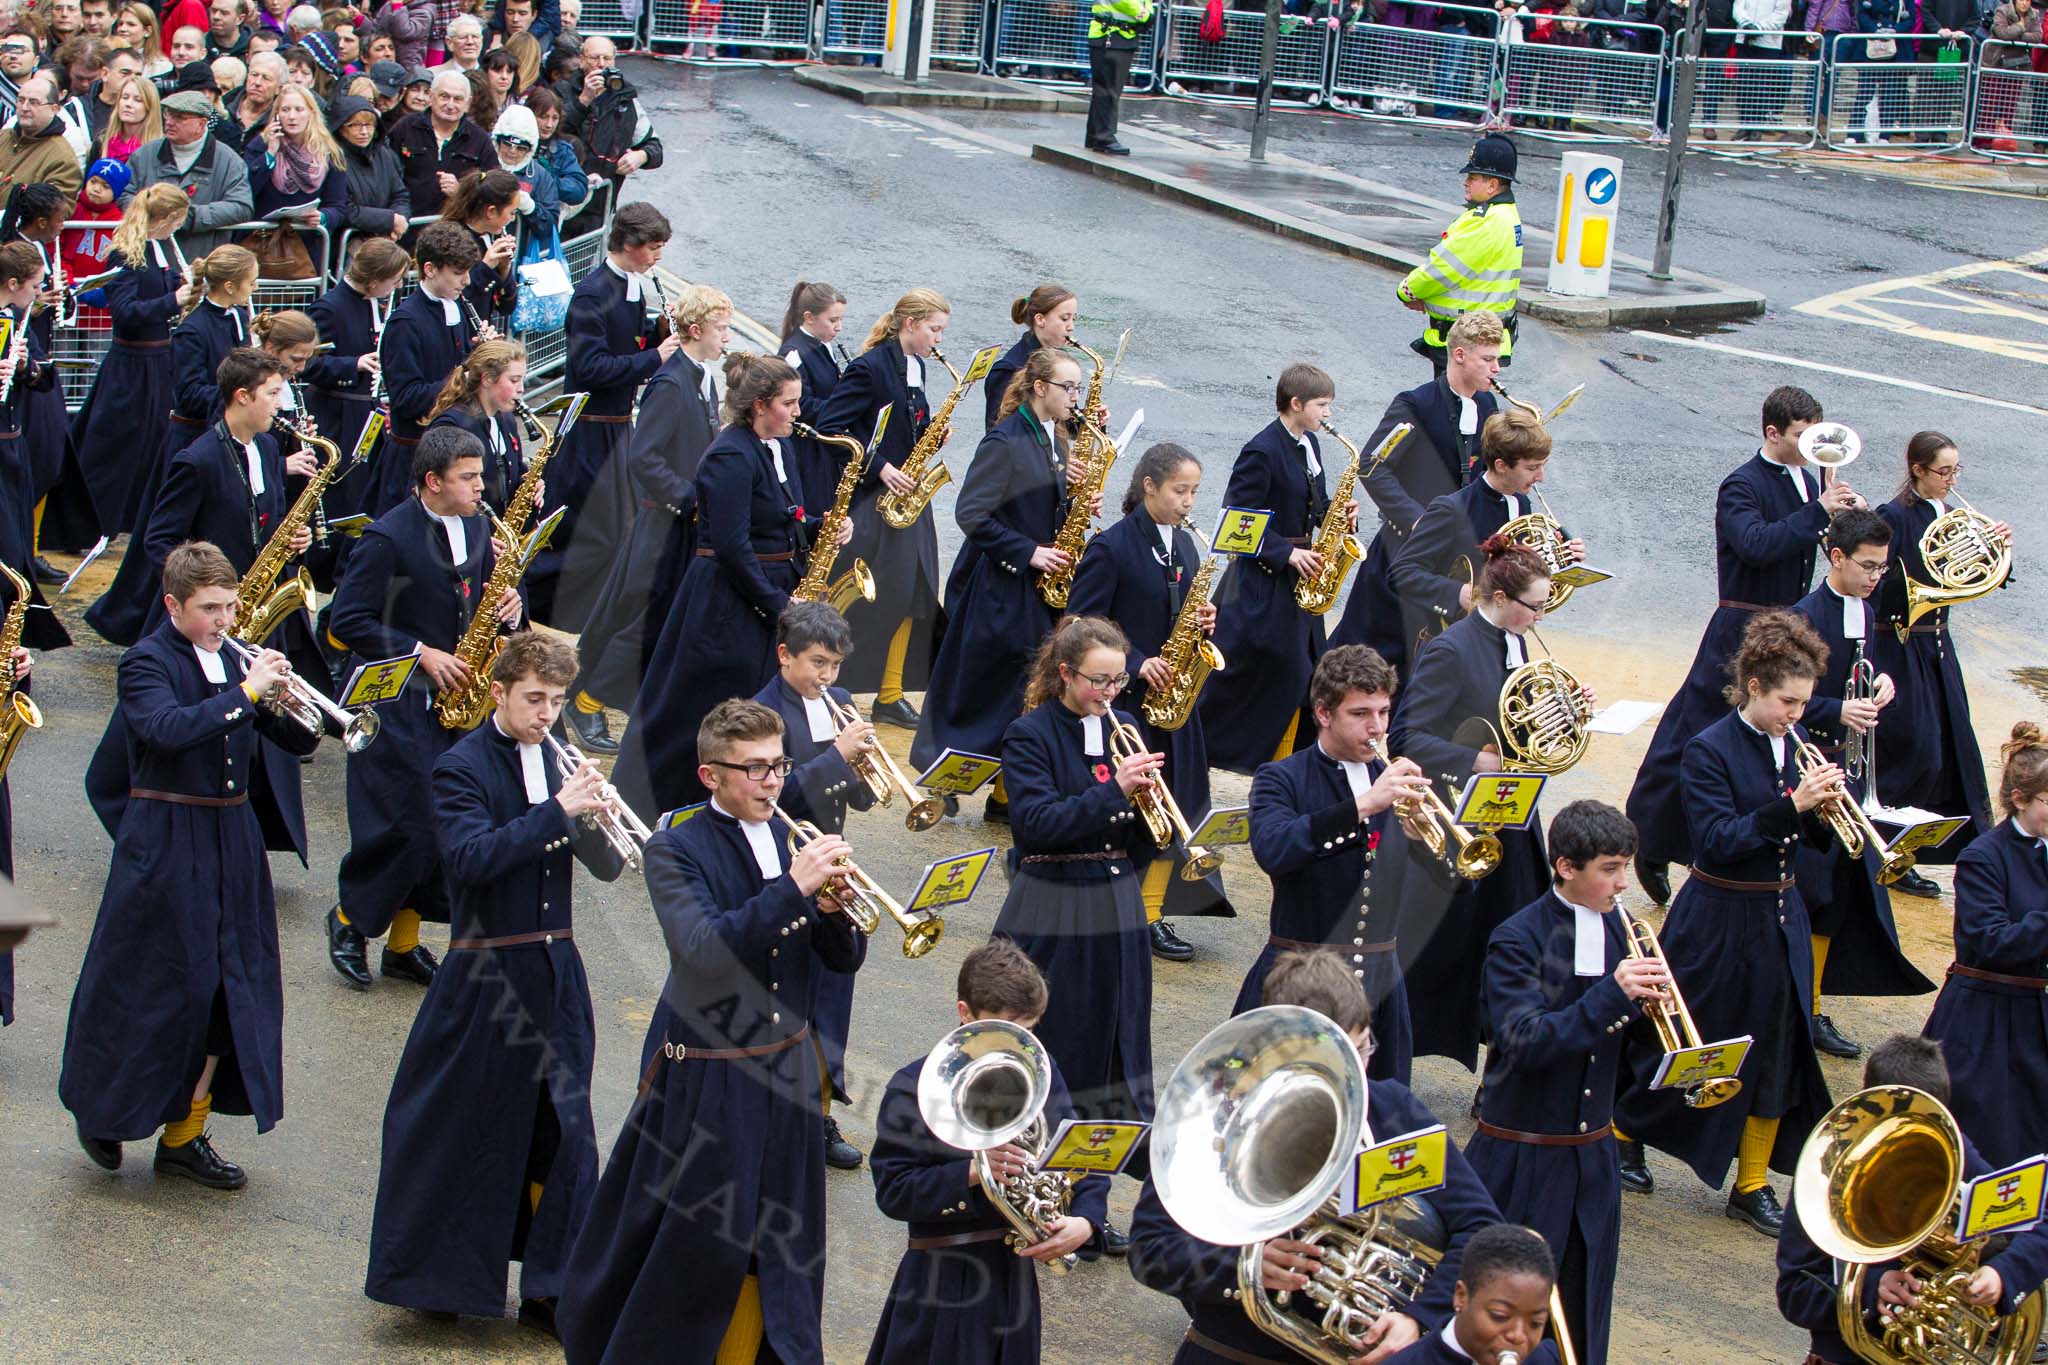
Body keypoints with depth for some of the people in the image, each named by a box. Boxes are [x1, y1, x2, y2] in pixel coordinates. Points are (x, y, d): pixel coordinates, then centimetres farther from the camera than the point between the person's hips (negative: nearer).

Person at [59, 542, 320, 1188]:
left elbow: (296, 741, 9)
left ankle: (184, 1134, 17)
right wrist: (247, 691, -30)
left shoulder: (233, 660, 10)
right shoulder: (146, 662, -9)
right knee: (148, 984, 1)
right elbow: (168, 728, -30)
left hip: (233, 838, 6)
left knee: (224, 985, 7)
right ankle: (101, 1109, 23)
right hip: (165, 845, -6)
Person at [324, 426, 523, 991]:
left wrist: (505, 605, -5)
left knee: (443, 828, 6)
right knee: (404, 827, -8)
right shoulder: (388, 537, -14)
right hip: (398, 705, -7)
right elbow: (347, 621, -15)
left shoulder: (477, 527, 7)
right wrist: (421, 653, -18)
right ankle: (349, 918, 15)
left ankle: (403, 943, 18)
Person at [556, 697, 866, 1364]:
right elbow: (704, 950, -27)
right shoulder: (677, 850, -11)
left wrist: (833, 909, -17)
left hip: (787, 1073, 5)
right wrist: (793, 887, -32)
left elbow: (845, 959, 4)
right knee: (697, 1243, 2)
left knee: (781, 1236, 14)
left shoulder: (794, 839, 5)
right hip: (707, 1081, -5)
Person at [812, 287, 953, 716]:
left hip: (907, 498, 8)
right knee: (866, 603, -5)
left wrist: (932, 436, 1)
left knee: (911, 599, 8)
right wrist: (879, 467, -20)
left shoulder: (916, 366, 11)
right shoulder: (870, 368, -15)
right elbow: (829, 425, -18)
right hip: (871, 501, -8)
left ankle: (890, 696, 17)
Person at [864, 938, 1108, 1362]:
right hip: (944, 1280, -4)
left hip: (1016, 1273, 4)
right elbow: (892, 1192, -15)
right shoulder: (916, 1087, -11)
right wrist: (971, 1172, -28)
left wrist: (1085, 1221, -14)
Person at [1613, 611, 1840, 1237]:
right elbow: (1718, 841, -23)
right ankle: (1624, 1133, 33)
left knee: (1778, 1054, 8)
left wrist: (1824, 808, -15)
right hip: (1720, 922, -6)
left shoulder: (1795, 743, 3)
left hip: (1780, 919, 6)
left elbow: (1815, 836, 7)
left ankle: (1752, 1186, 19)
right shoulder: (1710, 750, -15)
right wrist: (1790, 806, -31)